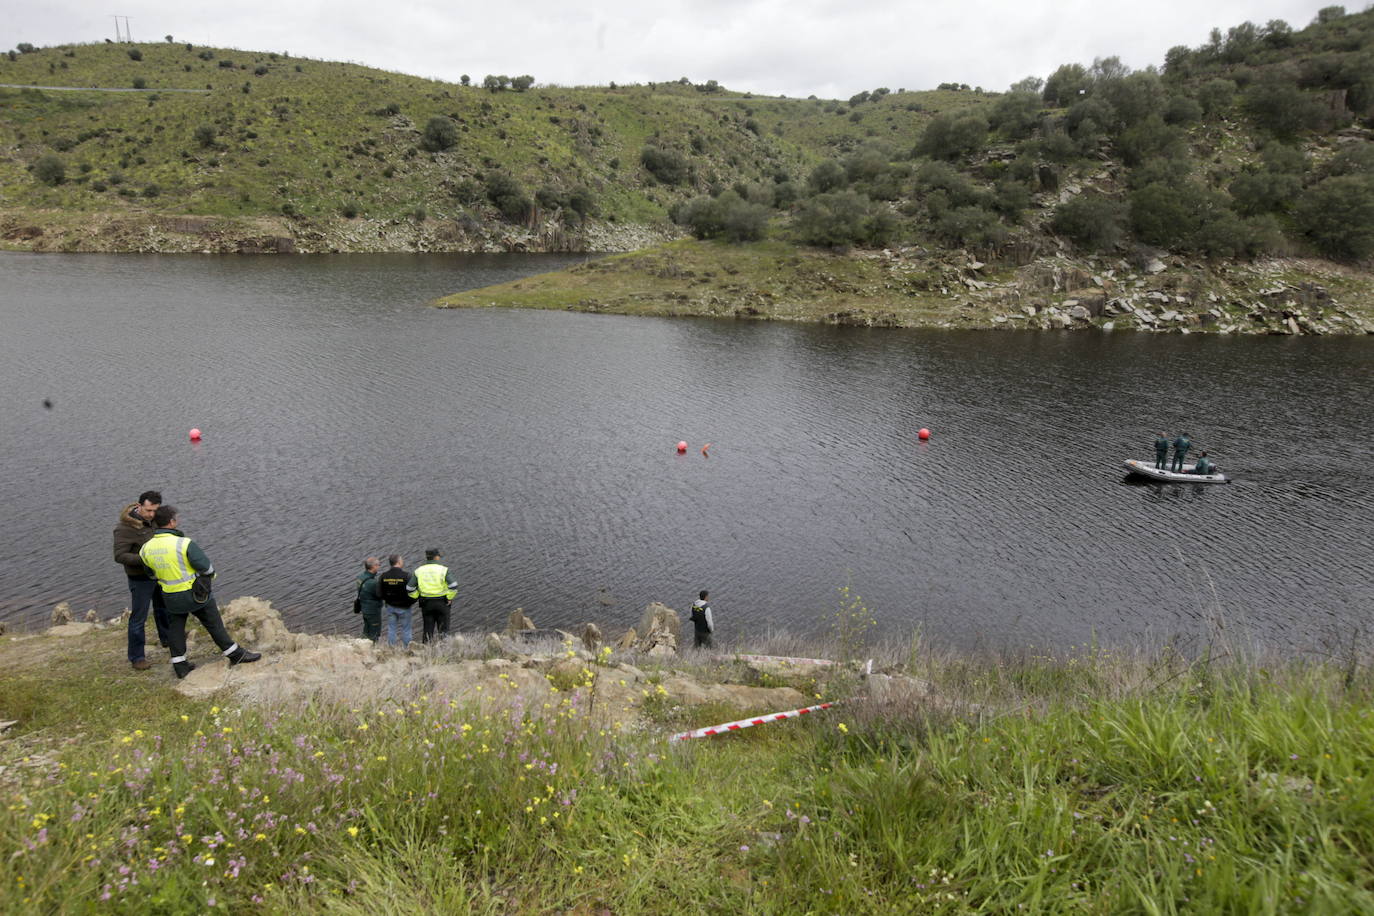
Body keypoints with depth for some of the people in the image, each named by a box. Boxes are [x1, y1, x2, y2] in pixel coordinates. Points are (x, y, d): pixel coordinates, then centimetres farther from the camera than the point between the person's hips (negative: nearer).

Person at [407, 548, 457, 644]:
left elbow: (410, 589, -2)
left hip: (426, 604, 3)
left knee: (428, 630, 12)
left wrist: (418, 598, 9)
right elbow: (453, 586, -19)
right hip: (442, 603, -3)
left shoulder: (418, 570, 1)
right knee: (443, 630, 7)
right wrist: (449, 598, -5)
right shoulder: (443, 569, -9)